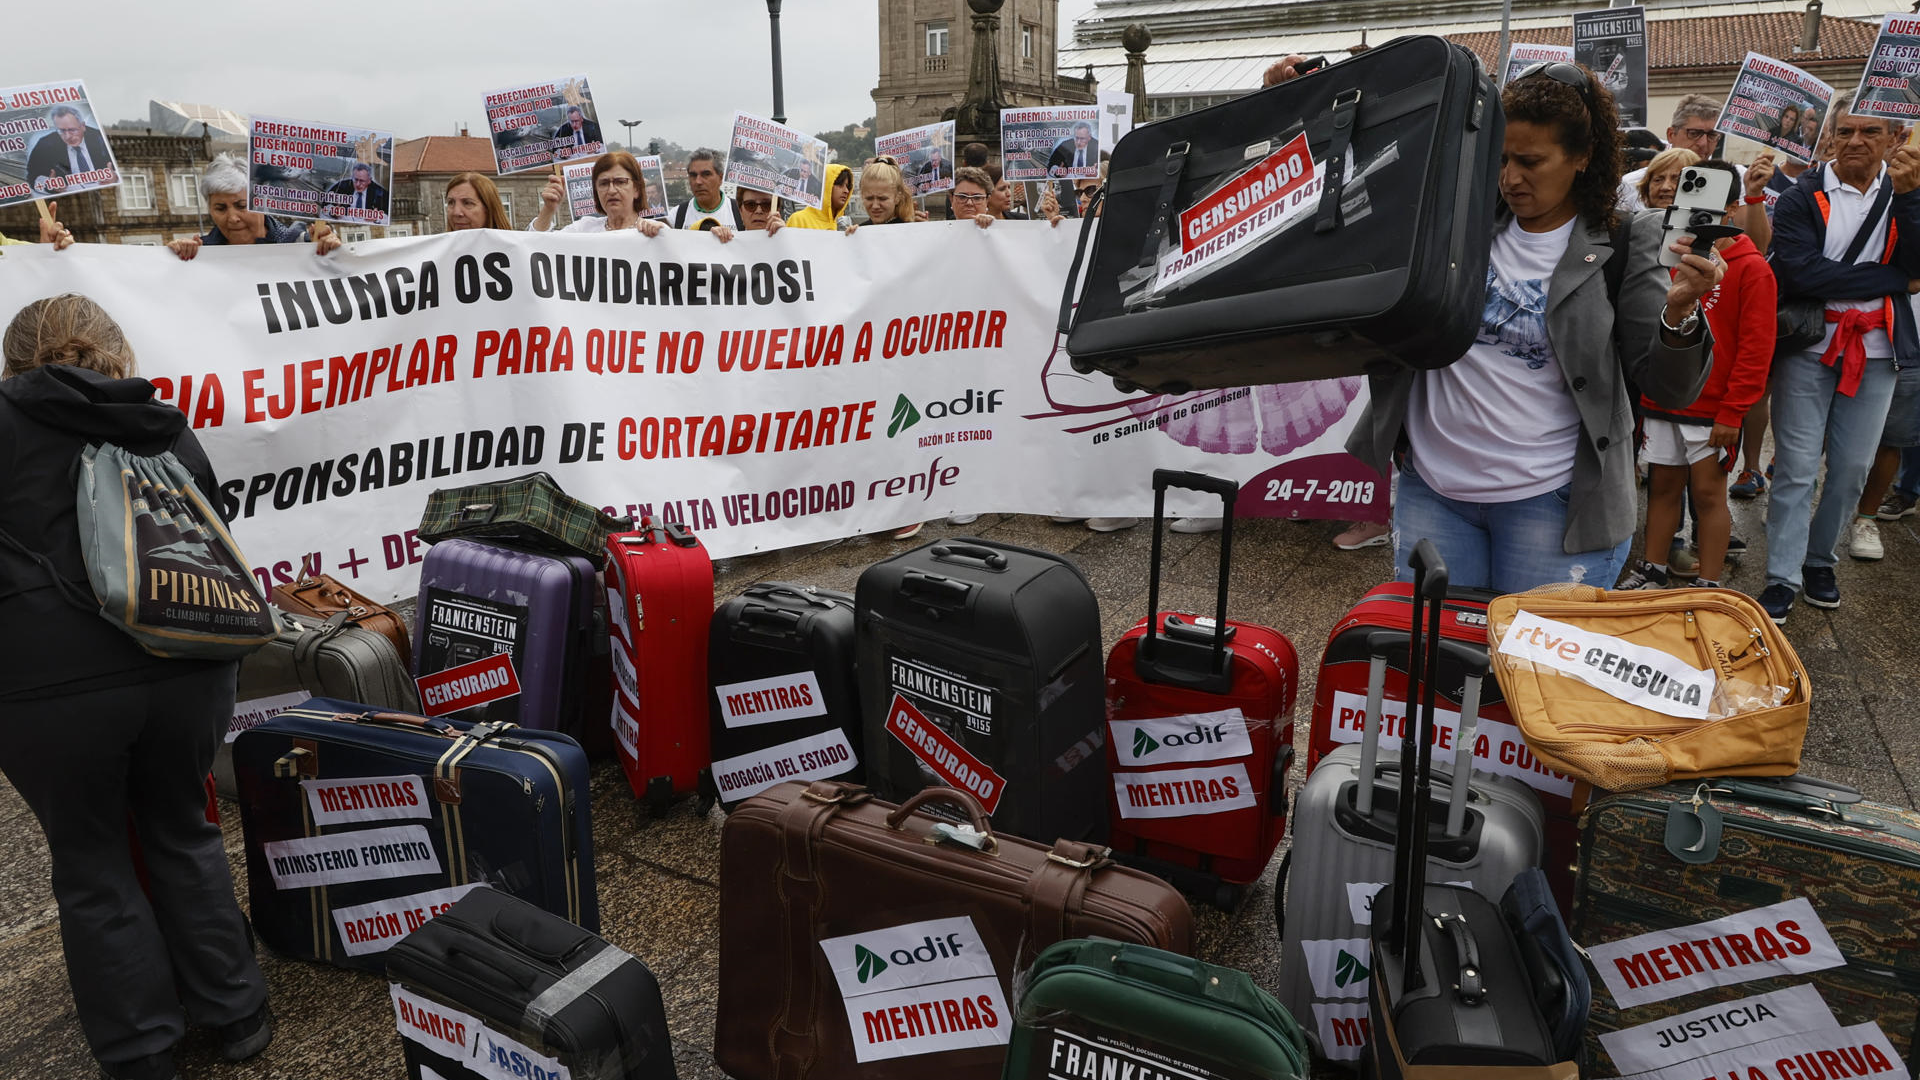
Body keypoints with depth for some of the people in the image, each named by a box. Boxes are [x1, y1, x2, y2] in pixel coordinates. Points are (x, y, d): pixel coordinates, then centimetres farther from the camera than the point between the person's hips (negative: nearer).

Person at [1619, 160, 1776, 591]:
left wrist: (1732, 411, -14)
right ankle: (1652, 571, 22)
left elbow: (1756, 347, -10)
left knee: (1708, 491, 0)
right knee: (1663, 486, 12)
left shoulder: (1751, 268, -7)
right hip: (1661, 401, 5)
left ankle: (1709, 587, 9)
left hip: (1713, 408, -4)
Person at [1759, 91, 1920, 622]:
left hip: (1876, 353, 3)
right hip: (1809, 350, -3)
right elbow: (1801, 272, -18)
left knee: (1852, 468, 9)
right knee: (1796, 469, -2)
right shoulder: (1802, 198, -4)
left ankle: (1819, 559, 26)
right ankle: (1783, 578, 4)